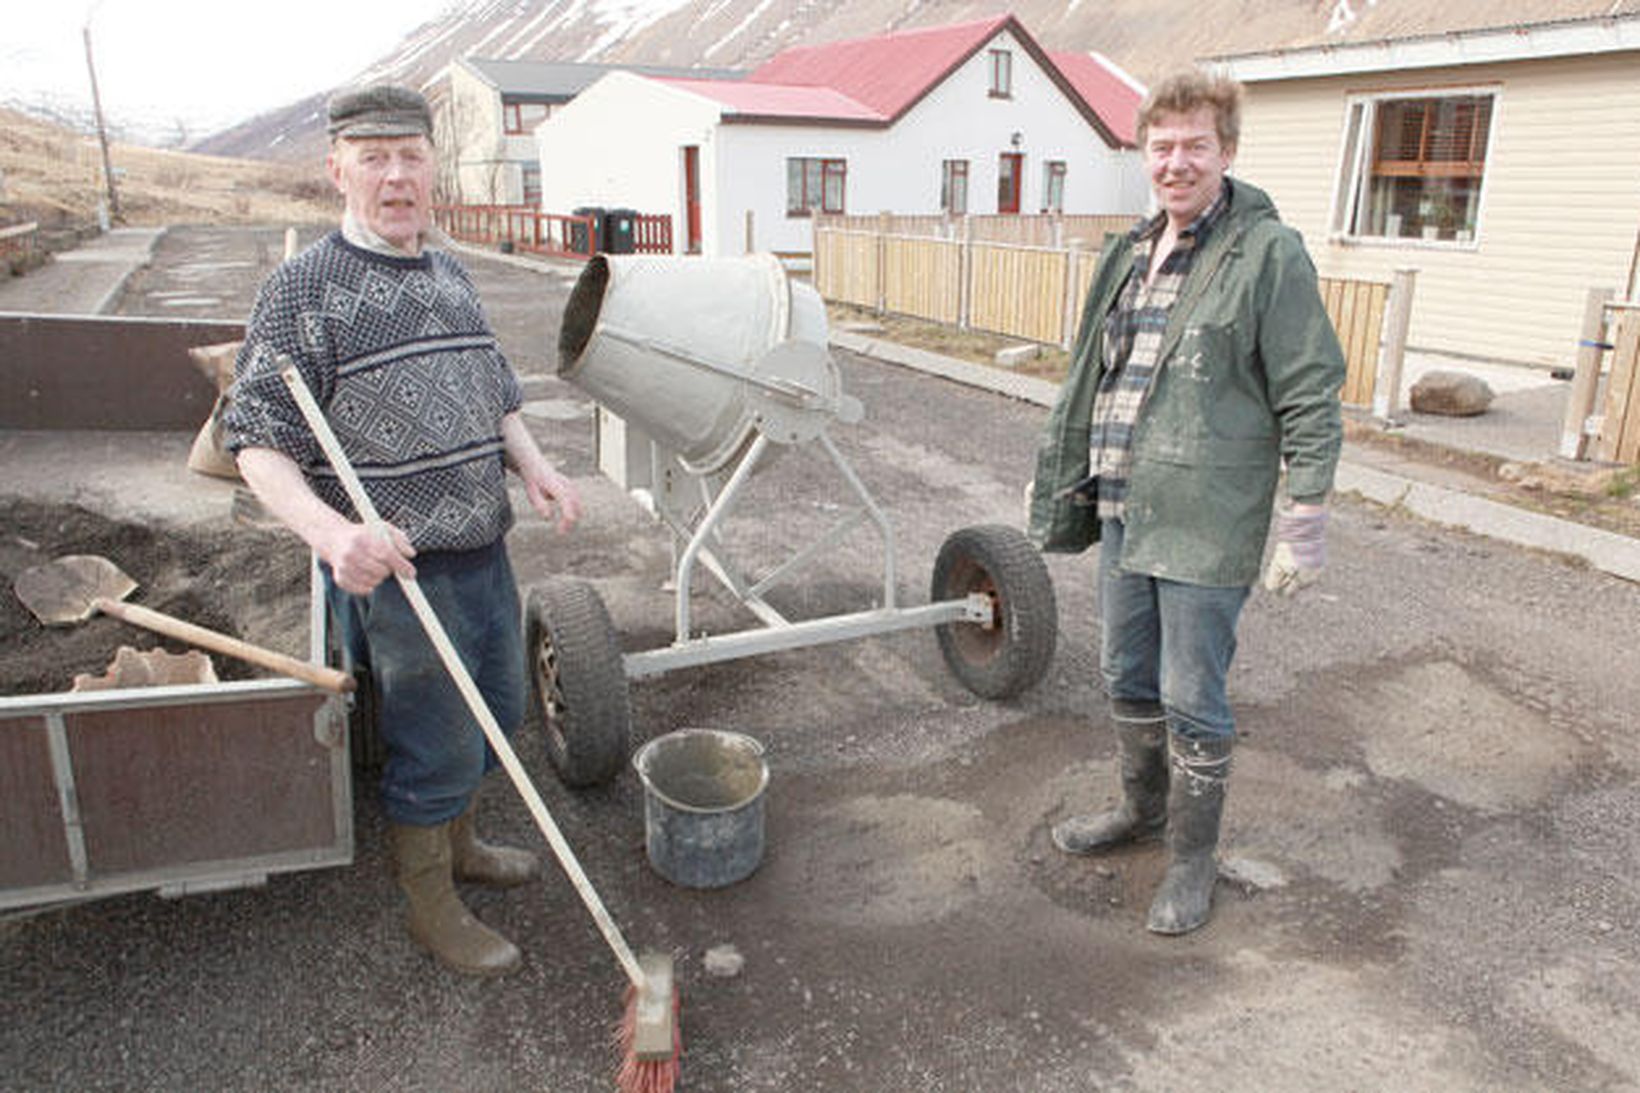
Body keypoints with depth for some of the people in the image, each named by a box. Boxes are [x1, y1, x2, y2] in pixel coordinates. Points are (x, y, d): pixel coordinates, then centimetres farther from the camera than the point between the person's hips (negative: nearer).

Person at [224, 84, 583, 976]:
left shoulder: (452, 276, 10)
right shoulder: (303, 289, -12)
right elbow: (257, 443, -15)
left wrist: (532, 466, 1)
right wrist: (329, 531, -33)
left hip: (483, 551, 7)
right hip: (393, 571, -7)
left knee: (495, 716, 20)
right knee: (433, 746, 5)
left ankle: (458, 845, 46)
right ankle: (431, 910, 29)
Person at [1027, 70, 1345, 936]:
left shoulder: (1269, 255, -9)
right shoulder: (1129, 255, 12)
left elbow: (1310, 400, -10)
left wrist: (1304, 521, -12)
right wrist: (1065, 482, 21)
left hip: (1207, 525, -7)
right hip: (1123, 510, 7)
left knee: (1191, 699, 3)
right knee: (1126, 678, 19)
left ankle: (1192, 859, 23)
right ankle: (1143, 807, 41)